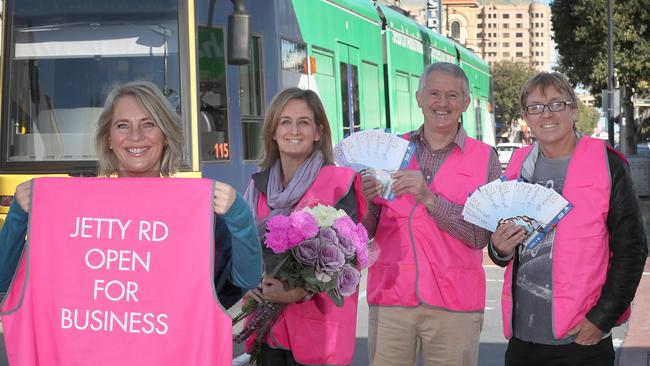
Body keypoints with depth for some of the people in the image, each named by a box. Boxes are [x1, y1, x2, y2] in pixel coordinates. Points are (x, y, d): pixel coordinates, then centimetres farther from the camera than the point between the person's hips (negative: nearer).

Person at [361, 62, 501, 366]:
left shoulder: (484, 159, 2)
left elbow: (481, 236, -8)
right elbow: (367, 232, 8)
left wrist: (430, 199, -19)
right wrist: (365, 201, -13)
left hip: (453, 305, -1)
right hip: (390, 295, 1)